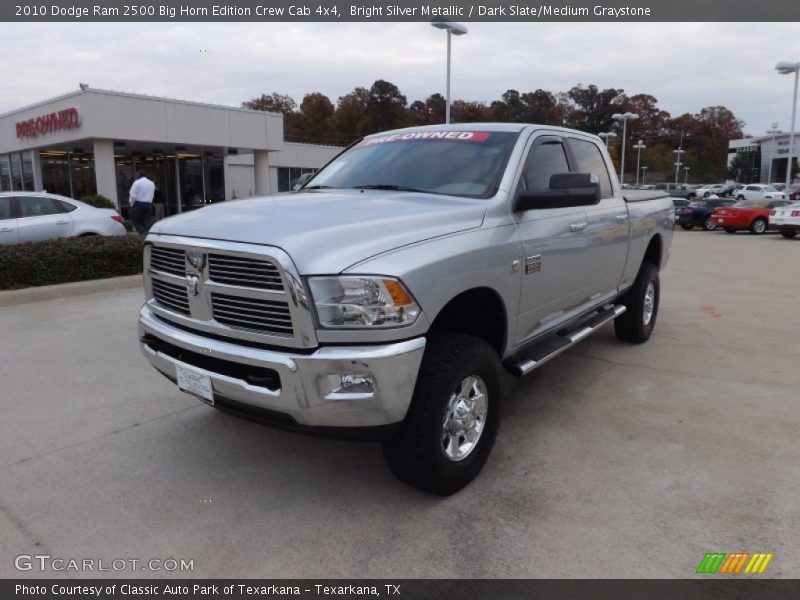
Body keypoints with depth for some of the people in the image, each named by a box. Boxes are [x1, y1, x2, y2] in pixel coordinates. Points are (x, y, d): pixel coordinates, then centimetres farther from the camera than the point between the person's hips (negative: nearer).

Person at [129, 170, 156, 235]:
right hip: (149, 205, 5)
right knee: (146, 222, 8)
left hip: (138, 204, -5)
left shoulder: (137, 182, -6)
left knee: (136, 221, 2)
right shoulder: (152, 183, 11)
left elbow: (133, 195, -9)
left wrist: (131, 204, 2)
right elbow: (151, 196, 11)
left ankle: (142, 233, -17)